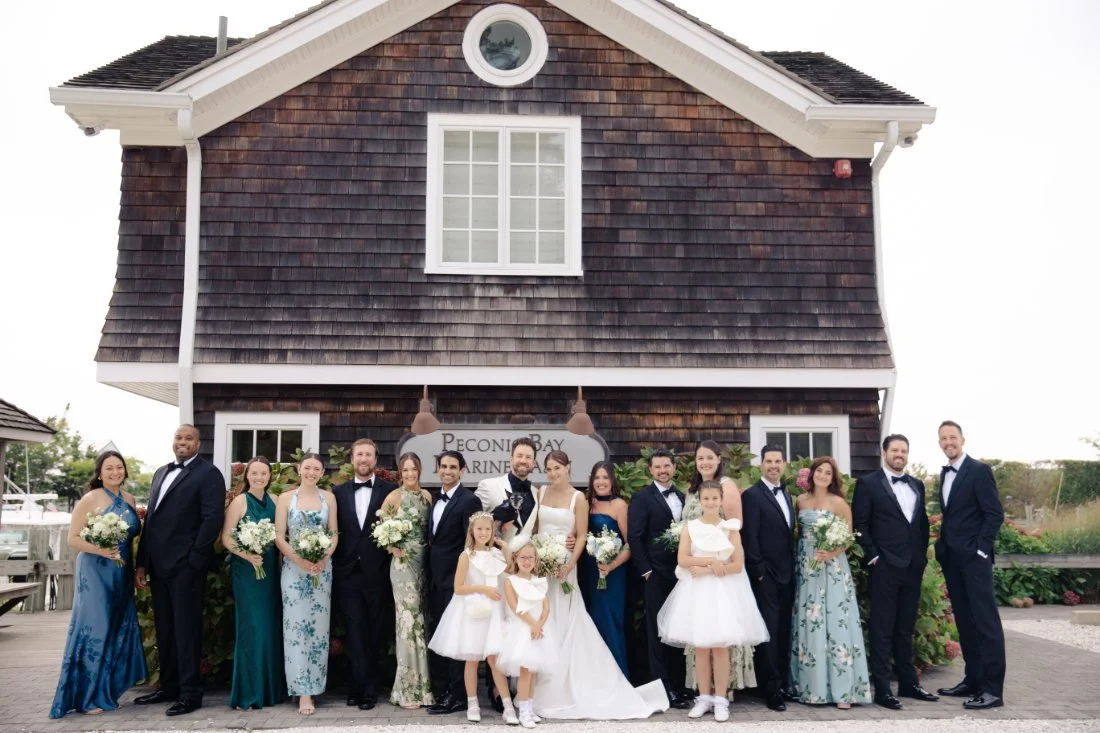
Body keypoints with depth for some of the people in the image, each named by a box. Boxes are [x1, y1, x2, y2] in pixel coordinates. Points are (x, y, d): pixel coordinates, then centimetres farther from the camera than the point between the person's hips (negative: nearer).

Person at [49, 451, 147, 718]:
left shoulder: (129, 499, 7)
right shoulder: (90, 500, -9)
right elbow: (73, 538, -10)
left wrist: (137, 567, 9)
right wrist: (99, 549, -24)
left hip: (123, 573, 6)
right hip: (95, 572, -6)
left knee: (118, 629, 9)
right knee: (94, 629, -4)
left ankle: (106, 690, 21)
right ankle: (87, 697, 6)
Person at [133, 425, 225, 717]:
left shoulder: (208, 473, -6)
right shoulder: (161, 473, 18)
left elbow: (213, 519, -14)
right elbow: (150, 518, 18)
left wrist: (194, 560, -18)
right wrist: (141, 562, 13)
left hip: (186, 565, -7)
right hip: (158, 565, 8)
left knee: (186, 630, -2)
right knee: (164, 631, 14)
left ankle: (190, 694, 5)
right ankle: (169, 687, 25)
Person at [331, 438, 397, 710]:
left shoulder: (390, 491, 0)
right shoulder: (339, 492, 8)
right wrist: (333, 562, -1)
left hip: (377, 574, -1)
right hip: (348, 574, 2)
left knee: (373, 633, 7)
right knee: (355, 632, -1)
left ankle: (360, 686, 16)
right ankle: (367, 688, 5)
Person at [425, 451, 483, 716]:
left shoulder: (469, 500, -12)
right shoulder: (436, 499, 13)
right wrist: (430, 573, 12)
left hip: (455, 579, -8)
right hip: (436, 578, 8)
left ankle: (459, 696, 3)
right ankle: (446, 689, 22)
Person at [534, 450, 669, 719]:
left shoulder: (577, 498, -4)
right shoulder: (541, 493, 8)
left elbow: (582, 536, -6)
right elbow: (533, 527, 11)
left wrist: (569, 565, -16)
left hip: (563, 565, -4)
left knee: (563, 626, -2)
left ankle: (566, 687, 7)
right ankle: (543, 686, 17)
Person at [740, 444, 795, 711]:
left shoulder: (786, 495, 16)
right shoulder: (752, 495, -8)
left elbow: (789, 534, 17)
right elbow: (750, 538, -13)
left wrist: (793, 569, 11)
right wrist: (759, 571, -16)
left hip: (787, 574, 7)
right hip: (766, 576, -7)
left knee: (783, 632, 12)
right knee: (769, 632, -4)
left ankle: (783, 684, 21)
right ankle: (771, 690, 2)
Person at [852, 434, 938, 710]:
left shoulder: (917, 485, 14)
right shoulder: (868, 484, -3)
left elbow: (923, 522, 17)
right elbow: (859, 524, -6)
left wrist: (923, 553, 8)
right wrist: (873, 556, -10)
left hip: (913, 565, 6)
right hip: (885, 565, -5)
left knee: (906, 628, 13)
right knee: (883, 629, -2)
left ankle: (909, 683, 22)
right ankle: (882, 689, 2)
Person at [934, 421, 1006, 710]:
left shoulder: (979, 470, -8)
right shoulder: (945, 474, 15)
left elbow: (995, 513, -12)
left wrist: (980, 549, -15)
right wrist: (943, 545, 9)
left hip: (973, 557, -8)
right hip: (951, 559, 8)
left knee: (986, 621, -6)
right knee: (964, 621, 12)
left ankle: (993, 689, -4)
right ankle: (972, 680, 19)